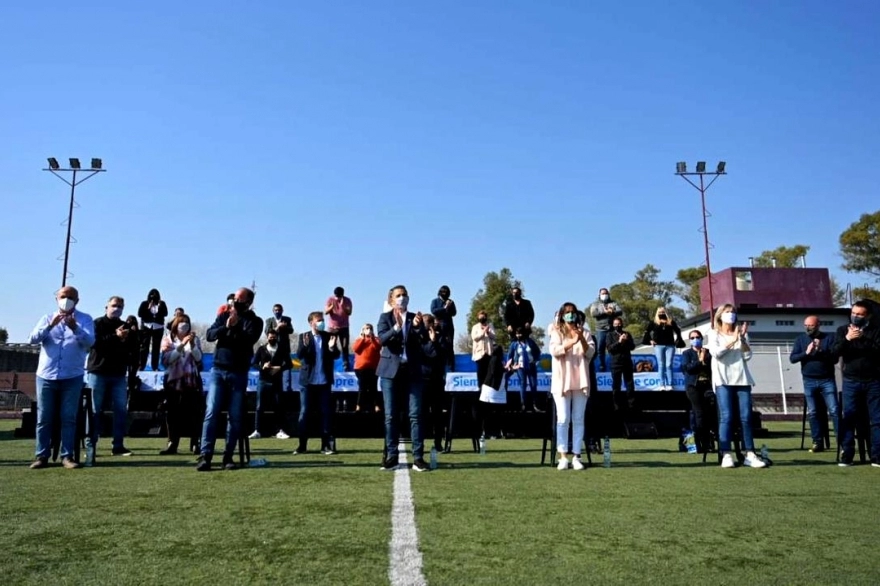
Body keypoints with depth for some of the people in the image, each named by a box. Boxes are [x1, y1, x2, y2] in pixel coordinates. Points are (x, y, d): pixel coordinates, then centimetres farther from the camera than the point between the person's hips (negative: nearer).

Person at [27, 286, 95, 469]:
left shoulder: (85, 319, 3)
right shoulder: (47, 318, 9)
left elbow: (90, 342, -12)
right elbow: (32, 339, -5)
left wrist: (75, 328, -28)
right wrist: (50, 325, -20)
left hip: (72, 377, -2)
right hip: (46, 376, 2)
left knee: (69, 418, 1)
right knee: (44, 418, 5)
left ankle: (67, 456, 5)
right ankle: (42, 455, 11)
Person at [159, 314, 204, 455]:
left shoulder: (195, 338, 8)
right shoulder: (168, 339, 5)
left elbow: (199, 359, -2)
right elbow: (166, 359, -9)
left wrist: (192, 344, -15)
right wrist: (181, 345, -18)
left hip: (192, 380, 0)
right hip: (173, 380, 0)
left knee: (193, 412, -2)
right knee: (172, 412, -1)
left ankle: (195, 444, 3)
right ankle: (172, 444, 5)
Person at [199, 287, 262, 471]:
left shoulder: (254, 321, 3)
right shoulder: (224, 316, 10)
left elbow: (249, 339, -14)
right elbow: (209, 335, -3)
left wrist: (235, 326, -20)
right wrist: (226, 327, -17)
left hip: (239, 374, -1)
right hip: (218, 371, 1)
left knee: (235, 418, 1)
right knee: (211, 413, -7)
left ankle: (228, 456, 8)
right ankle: (206, 456, -8)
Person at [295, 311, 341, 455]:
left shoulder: (329, 336, 3)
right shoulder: (304, 337, 1)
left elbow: (336, 355, 0)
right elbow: (299, 355, -10)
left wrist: (332, 348, -21)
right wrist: (305, 345, -30)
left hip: (324, 381, 1)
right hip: (308, 381, -1)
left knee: (326, 412, 2)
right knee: (305, 412, 4)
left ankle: (327, 445, 7)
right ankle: (302, 445, 11)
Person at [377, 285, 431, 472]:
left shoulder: (415, 318, 9)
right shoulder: (385, 317, 4)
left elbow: (425, 341, -3)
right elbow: (382, 339, -13)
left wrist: (418, 327, -21)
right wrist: (396, 327, -30)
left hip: (412, 371, 1)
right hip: (391, 371, -1)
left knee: (416, 414, -2)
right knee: (391, 415, 3)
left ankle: (418, 457, 1)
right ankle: (391, 456, 10)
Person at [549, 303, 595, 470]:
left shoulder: (584, 332, 11)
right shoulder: (556, 332, 6)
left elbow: (591, 353, 2)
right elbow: (554, 351, -10)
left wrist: (582, 340, -16)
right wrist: (573, 342, -21)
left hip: (580, 381, 2)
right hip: (562, 381, -2)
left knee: (578, 420, 3)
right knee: (563, 419, -4)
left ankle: (576, 456, 7)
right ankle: (563, 456, -1)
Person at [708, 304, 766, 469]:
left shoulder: (741, 333, 17)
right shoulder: (714, 333, 10)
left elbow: (748, 356, 5)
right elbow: (715, 353, -7)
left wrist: (742, 339, -7)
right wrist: (733, 340, -10)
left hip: (742, 379, 3)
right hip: (723, 380, -3)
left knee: (746, 417, -2)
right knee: (726, 417, -10)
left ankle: (750, 454, 1)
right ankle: (726, 455, -10)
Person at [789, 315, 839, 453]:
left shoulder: (829, 337, 0)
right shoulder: (800, 339, 6)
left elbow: (835, 358, -6)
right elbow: (792, 358, -2)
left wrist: (821, 351, -20)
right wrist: (806, 352, -17)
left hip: (827, 380, -2)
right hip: (809, 381, 2)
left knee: (834, 411, -5)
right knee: (812, 413, 4)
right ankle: (818, 442, 10)